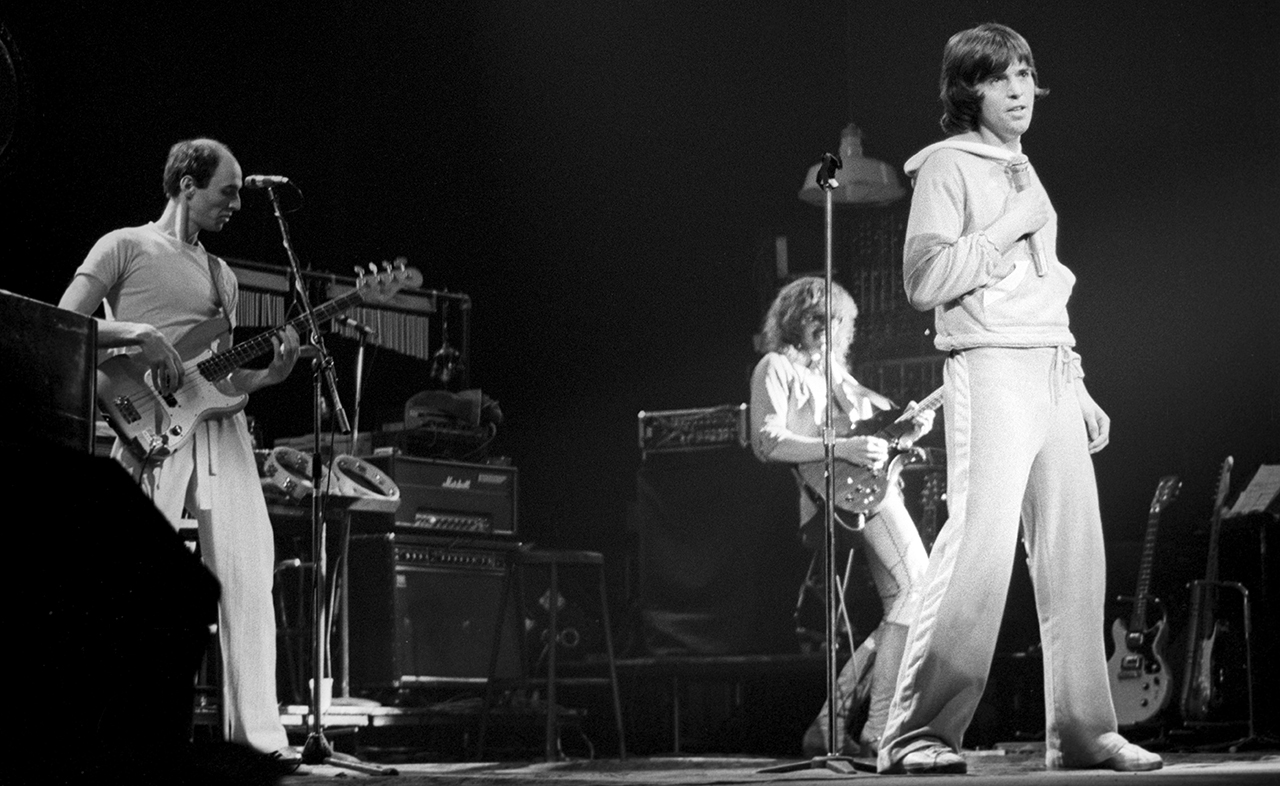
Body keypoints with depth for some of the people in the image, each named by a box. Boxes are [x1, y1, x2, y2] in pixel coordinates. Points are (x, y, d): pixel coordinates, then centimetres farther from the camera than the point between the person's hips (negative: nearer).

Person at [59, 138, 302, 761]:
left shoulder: (222, 275, 24)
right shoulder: (125, 247, 6)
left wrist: (270, 374, 4)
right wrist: (137, 334, -14)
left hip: (222, 429, 6)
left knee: (248, 574, -3)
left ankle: (256, 728, -1)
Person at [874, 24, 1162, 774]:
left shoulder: (1025, 172, 23)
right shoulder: (946, 166, -1)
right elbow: (924, 280, -12)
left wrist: (1078, 387, 20)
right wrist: (1008, 228, -11)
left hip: (1054, 373, 8)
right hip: (989, 367, -8)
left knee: (1076, 555, 4)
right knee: (979, 547, -15)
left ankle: (1082, 731, 10)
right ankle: (917, 733, -13)